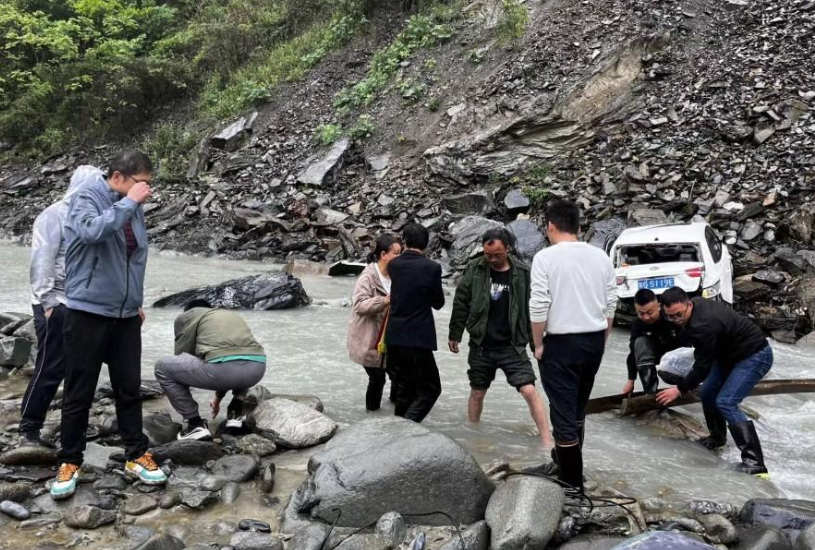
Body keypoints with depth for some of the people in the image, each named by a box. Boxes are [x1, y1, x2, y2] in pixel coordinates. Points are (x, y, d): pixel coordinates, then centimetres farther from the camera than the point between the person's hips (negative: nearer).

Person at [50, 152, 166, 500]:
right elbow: (92, 232, -32)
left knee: (129, 388, 10)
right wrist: (129, 202, -24)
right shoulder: (86, 198, -9)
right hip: (87, 312, -5)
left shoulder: (132, 207, 8)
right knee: (79, 392, 5)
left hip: (125, 315, 6)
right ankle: (70, 462, 19)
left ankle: (137, 456, 21)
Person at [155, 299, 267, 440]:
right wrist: (218, 398, 57)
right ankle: (236, 412, 28)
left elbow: (181, 358, 22)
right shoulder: (233, 315, 37)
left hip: (222, 369, -6)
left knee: (162, 367, 16)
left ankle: (196, 424, 13)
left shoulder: (185, 316, 22)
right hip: (257, 371, 6)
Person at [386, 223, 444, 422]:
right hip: (418, 339, -5)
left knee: (403, 390, 19)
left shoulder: (393, 265, 0)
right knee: (429, 389, 6)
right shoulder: (432, 267, -11)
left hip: (394, 338, 5)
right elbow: (438, 303, -2)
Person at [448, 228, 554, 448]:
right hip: (481, 345, 2)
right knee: (477, 393, 14)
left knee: (529, 390, -11)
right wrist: (455, 335, 5)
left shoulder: (522, 273, -5)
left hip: (512, 346, -2)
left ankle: (547, 441, -2)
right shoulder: (475, 270, -3)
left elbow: (531, 308, 1)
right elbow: (461, 303, 4)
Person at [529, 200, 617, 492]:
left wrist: (538, 344, -4)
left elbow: (538, 306, -15)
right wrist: (602, 340, 16)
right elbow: (611, 304, 6)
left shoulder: (545, 257, -11)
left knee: (563, 409, 3)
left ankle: (572, 479, 9)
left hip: (561, 342, -6)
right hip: (594, 340, 6)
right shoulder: (600, 256, 4)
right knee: (578, 406, 22)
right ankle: (567, 457, 40)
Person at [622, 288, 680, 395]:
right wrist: (631, 380, -4)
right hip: (658, 351, 5)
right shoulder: (637, 324, -16)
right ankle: (650, 392, -25)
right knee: (640, 342, -25)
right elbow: (633, 353, -7)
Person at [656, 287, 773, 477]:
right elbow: (686, 338, 16)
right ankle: (717, 438, 34)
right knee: (707, 394, 11)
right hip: (729, 353, 10)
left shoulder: (704, 325, -33)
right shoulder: (696, 306, -5)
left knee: (726, 402, -21)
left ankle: (754, 461, -19)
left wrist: (679, 389, -15)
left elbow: (703, 365, -24)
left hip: (755, 356, -10)